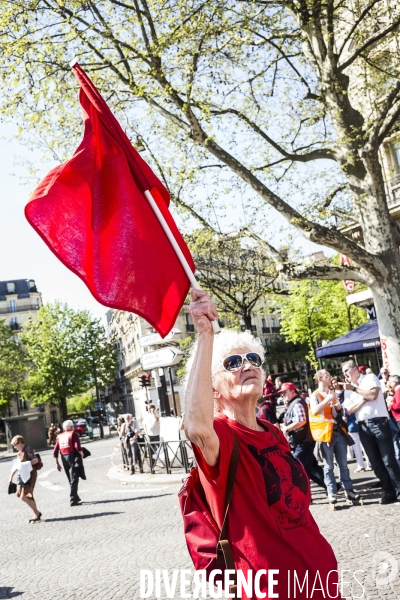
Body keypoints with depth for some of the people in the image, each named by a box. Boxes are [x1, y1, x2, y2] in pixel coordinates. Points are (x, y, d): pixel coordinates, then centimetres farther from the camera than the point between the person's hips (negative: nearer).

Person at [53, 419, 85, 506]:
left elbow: (55, 452, 7)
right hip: (73, 457, -6)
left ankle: (76, 498, 28)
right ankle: (73, 500, -9)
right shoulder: (73, 434, -4)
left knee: (71, 479, 18)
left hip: (64, 458, 6)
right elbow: (77, 447, -18)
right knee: (74, 479, -4)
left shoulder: (59, 436, 11)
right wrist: (81, 454, -1)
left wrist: (57, 463, 12)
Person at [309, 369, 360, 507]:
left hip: (338, 431, 5)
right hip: (325, 433, -5)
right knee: (329, 465, -1)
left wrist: (338, 406, 3)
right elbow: (314, 411, -21)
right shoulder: (315, 395, -3)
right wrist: (328, 399, -20)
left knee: (343, 463, 8)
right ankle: (331, 493, 3)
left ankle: (348, 490, 12)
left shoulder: (333, 393, 17)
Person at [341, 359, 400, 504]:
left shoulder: (370, 378, 2)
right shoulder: (348, 389, 13)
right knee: (375, 462, 5)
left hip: (379, 422, -5)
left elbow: (373, 395, -16)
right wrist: (364, 398, -10)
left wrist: (354, 389, -11)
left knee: (388, 459, -5)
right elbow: (349, 410, 1)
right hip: (363, 427, 5)